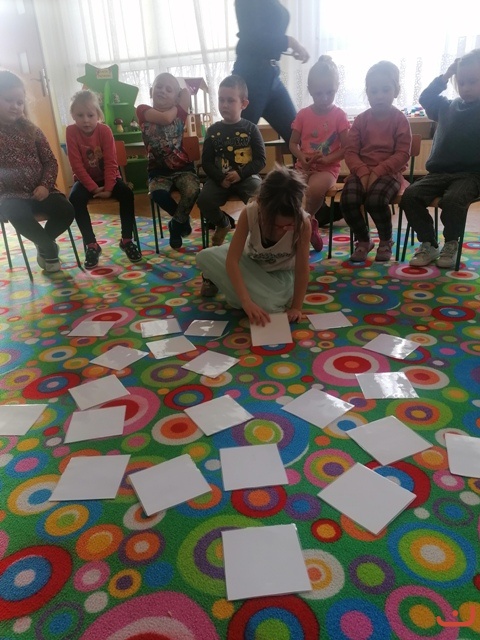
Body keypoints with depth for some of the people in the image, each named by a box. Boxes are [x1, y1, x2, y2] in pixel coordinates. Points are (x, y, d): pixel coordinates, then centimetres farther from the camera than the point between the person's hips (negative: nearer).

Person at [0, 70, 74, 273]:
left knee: (66, 211, -22)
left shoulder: (31, 130, 8)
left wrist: (45, 185, -9)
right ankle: (49, 248, -3)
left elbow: (50, 160, 7)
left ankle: (43, 246, 7)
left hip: (39, 190, 4)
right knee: (20, 216, -35)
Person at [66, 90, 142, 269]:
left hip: (107, 176, 0)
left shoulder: (105, 130, -13)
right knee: (75, 198, -30)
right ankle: (91, 245, -20)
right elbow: (77, 165, -16)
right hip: (86, 179, 0)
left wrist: (108, 188, -24)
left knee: (127, 194, -27)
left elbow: (111, 162, -15)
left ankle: (126, 240, -14)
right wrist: (93, 188, -23)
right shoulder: (71, 131, -13)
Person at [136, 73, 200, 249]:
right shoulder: (143, 110, -1)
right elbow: (166, 118, -15)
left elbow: (186, 91, -3)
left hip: (182, 167, 1)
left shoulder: (179, 112, 7)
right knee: (157, 194, -32)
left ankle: (176, 224, -1)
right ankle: (183, 219, 0)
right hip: (159, 170, -1)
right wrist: (174, 108, 2)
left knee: (192, 191, -30)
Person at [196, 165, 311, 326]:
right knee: (204, 257, -25)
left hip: (280, 273, 0)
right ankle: (215, 279, 12)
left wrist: (296, 307, -24)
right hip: (250, 261, 1)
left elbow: (302, 270, -25)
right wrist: (246, 301, -45)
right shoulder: (249, 213, -31)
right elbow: (232, 260, -34)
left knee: (269, 307, -31)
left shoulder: (303, 222, -33)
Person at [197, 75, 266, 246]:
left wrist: (240, 173, -17)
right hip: (220, 178, 2)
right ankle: (223, 224, 8)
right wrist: (220, 178, -13)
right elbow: (206, 162, 5)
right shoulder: (213, 131, 6)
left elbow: (260, 160, -2)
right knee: (204, 200, -24)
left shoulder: (250, 129, 2)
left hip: (246, 176, -2)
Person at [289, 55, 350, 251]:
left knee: (315, 189, -36)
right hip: (304, 166, 3)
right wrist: (302, 157, -11)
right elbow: (293, 143, 10)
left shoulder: (339, 115, -1)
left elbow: (346, 147, -3)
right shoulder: (303, 114, 7)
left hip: (328, 167, -3)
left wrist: (326, 159, -19)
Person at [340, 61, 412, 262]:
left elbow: (402, 154, -7)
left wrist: (378, 171, -18)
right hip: (361, 172, 3)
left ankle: (386, 241, -3)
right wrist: (363, 172, -16)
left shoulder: (400, 120, 1)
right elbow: (350, 151, 1)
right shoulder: (361, 119, 9)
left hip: (389, 172, -3)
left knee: (375, 200, -33)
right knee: (348, 200, -26)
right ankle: (363, 240, 1)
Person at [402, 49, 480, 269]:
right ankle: (428, 244, -7)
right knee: (410, 195, -18)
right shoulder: (448, 107, 15)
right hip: (439, 172, 5)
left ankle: (451, 244, -9)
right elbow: (425, 98, 17)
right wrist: (445, 77, 10)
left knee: (452, 199, -35)